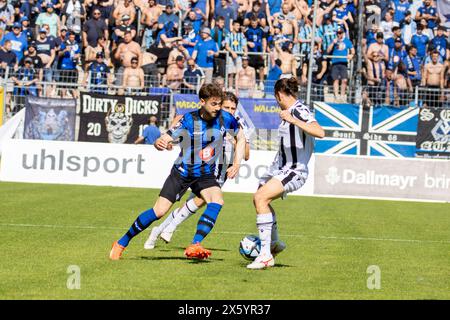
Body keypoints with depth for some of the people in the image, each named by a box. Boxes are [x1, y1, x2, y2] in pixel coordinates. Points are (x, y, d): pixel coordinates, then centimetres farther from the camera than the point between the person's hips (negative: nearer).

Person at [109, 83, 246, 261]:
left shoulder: (225, 119, -12)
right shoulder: (189, 120, -20)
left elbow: (241, 138, 8)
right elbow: (164, 139, -23)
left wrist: (237, 164, -3)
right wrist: (159, 143, -48)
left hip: (205, 174, 3)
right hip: (182, 172, -3)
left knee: (217, 200, -28)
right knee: (159, 211, -8)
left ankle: (195, 246, -30)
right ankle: (121, 243, 8)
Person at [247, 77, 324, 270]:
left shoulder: (300, 111, -17)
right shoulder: (289, 111, 12)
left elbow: (320, 133, -34)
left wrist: (293, 120, -35)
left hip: (294, 170, -10)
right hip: (280, 167, 10)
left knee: (261, 197, -25)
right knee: (259, 200, 21)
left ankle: (266, 255, -22)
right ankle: (275, 243, 43)